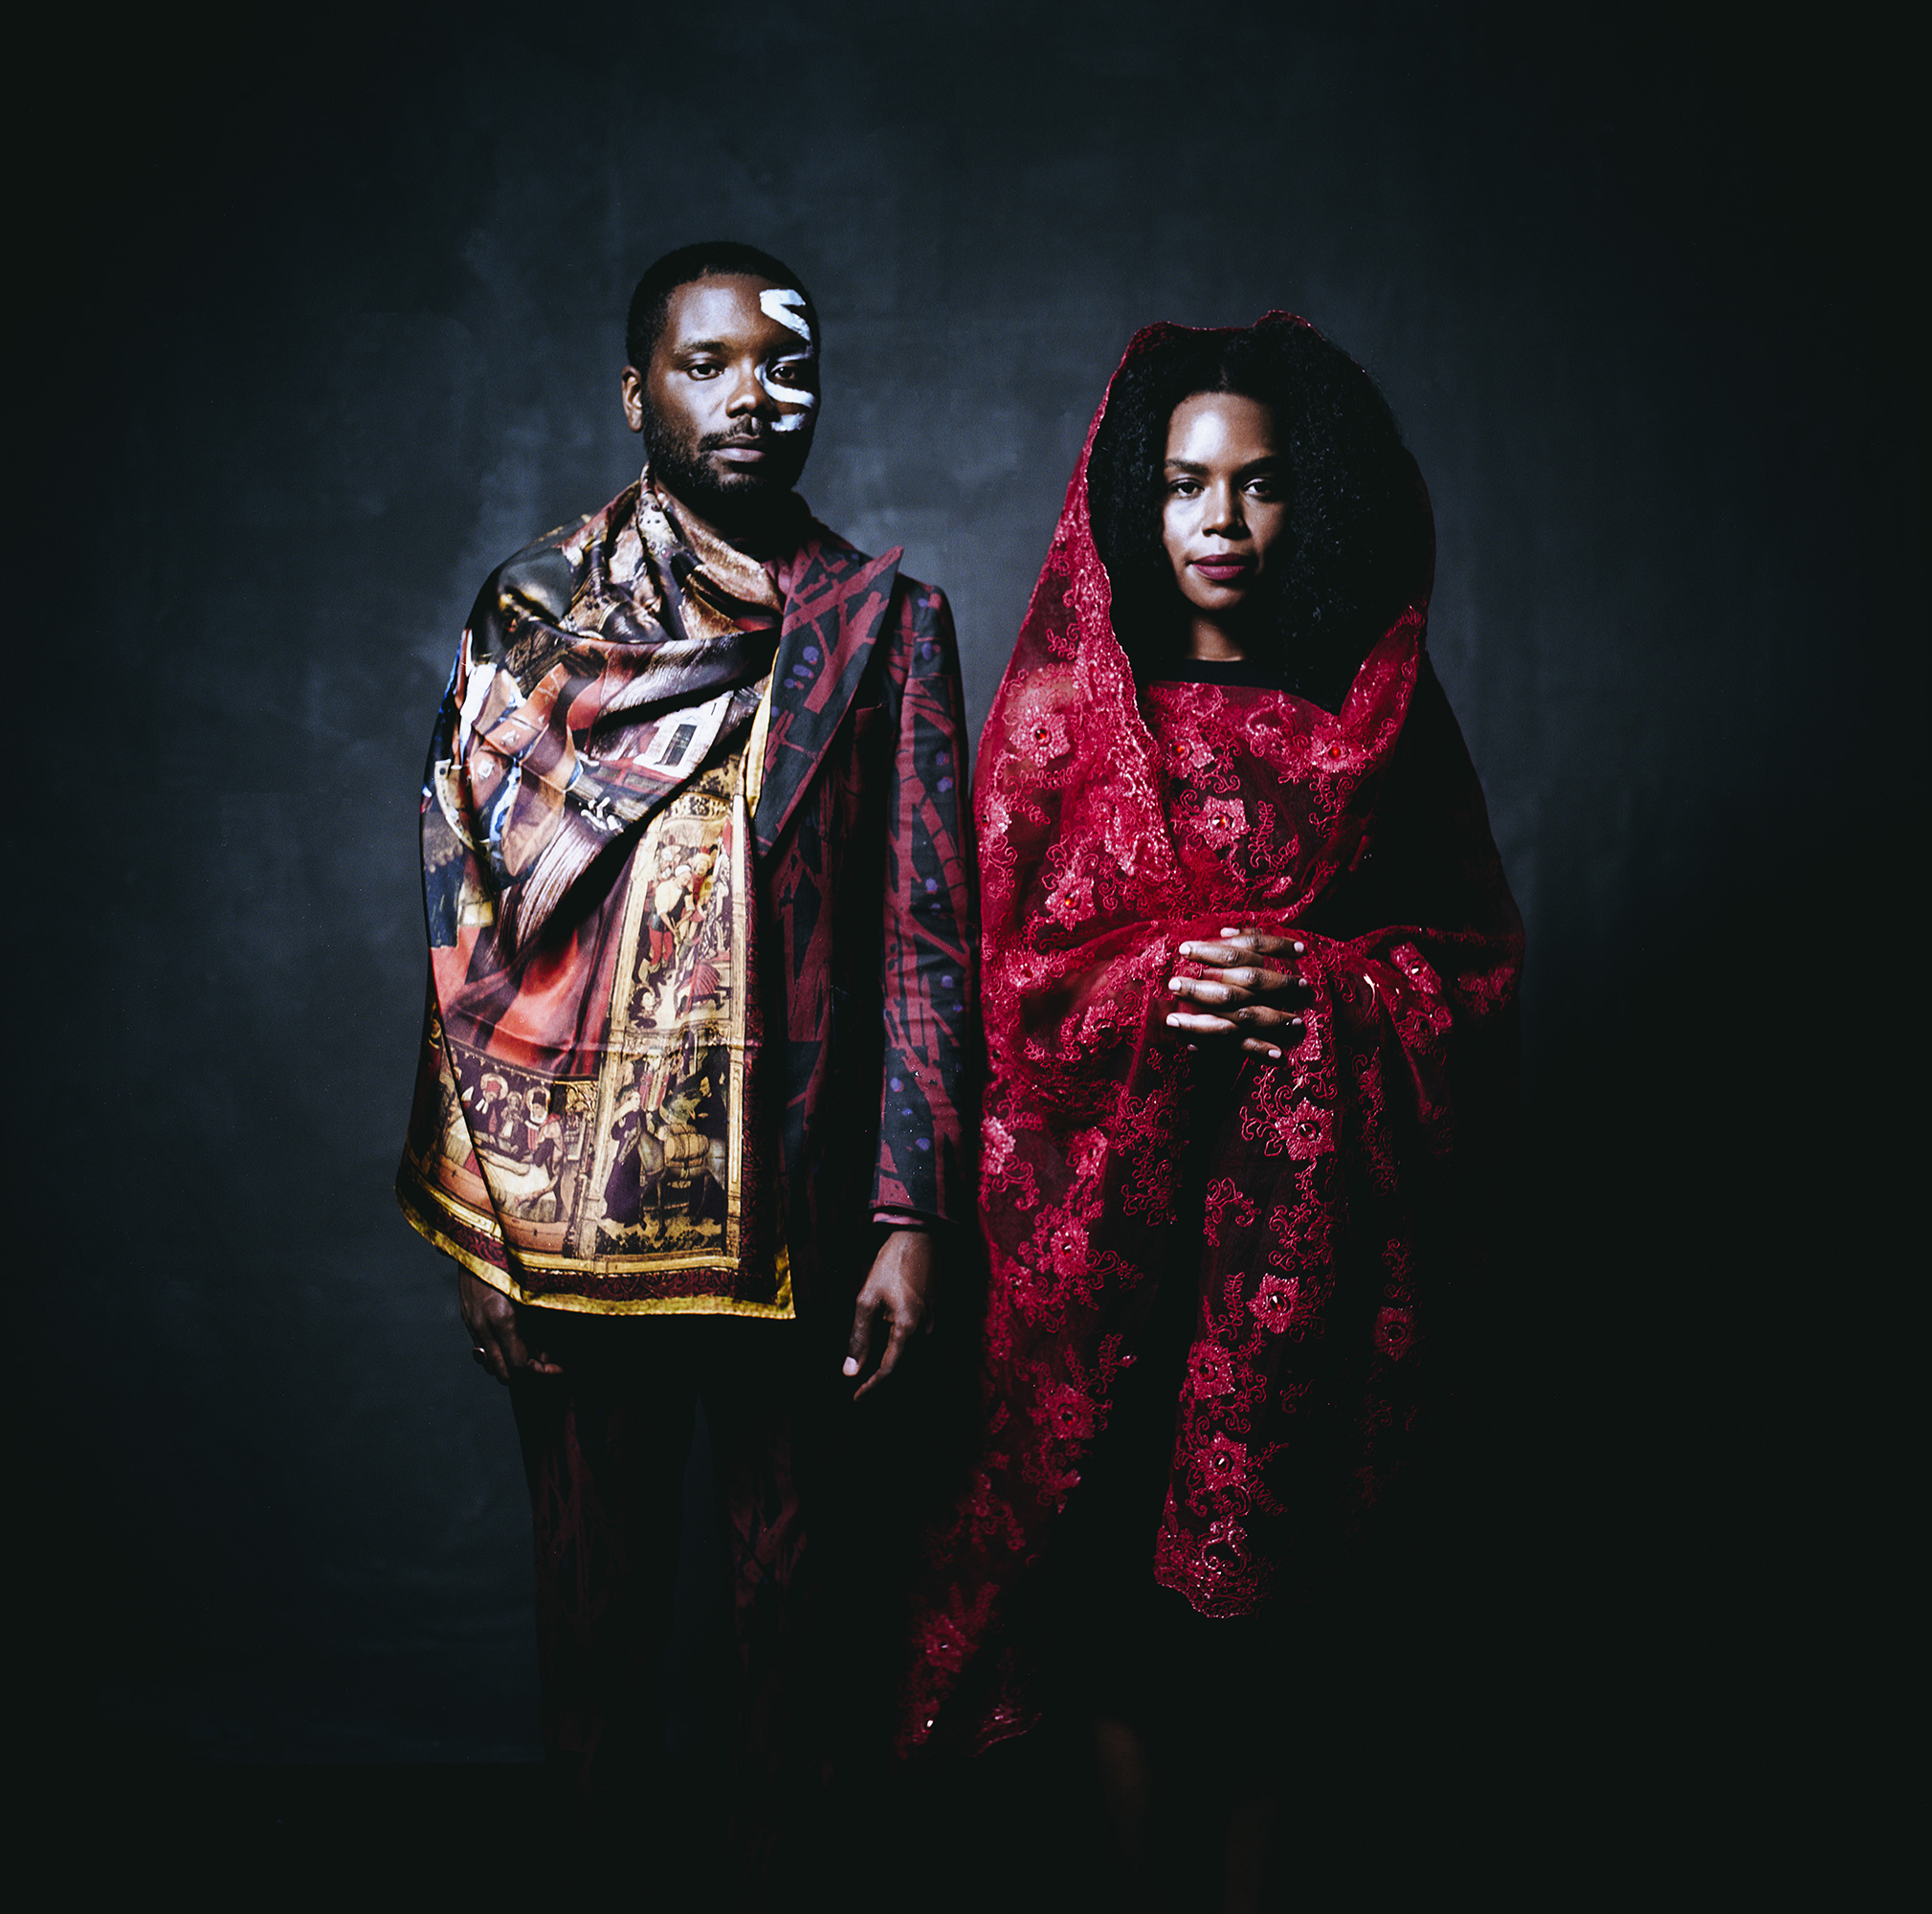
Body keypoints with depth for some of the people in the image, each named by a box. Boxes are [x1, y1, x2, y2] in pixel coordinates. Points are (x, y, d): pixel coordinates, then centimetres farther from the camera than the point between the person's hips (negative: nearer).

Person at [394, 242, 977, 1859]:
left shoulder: (886, 624, 2)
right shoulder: (531, 614, 2)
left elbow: (927, 939, -1)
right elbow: (463, 926, 1)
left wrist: (912, 1212, -7)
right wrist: (482, 1223, -3)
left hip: (799, 1215, 0)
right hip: (572, 1205, 0)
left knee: (796, 1581, 13)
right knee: (599, 1575, 15)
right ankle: (606, 1818, 38)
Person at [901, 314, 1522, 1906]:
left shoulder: (1384, 713, 5)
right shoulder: (1063, 707, 3)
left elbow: (1476, 953, 7)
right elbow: (997, 961, 2)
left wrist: (1322, 988, -11)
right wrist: (1158, 984, -14)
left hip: (1316, 1212, 1)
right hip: (1113, 1200, -1)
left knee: (1276, 1545, 7)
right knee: (1117, 1522, 5)